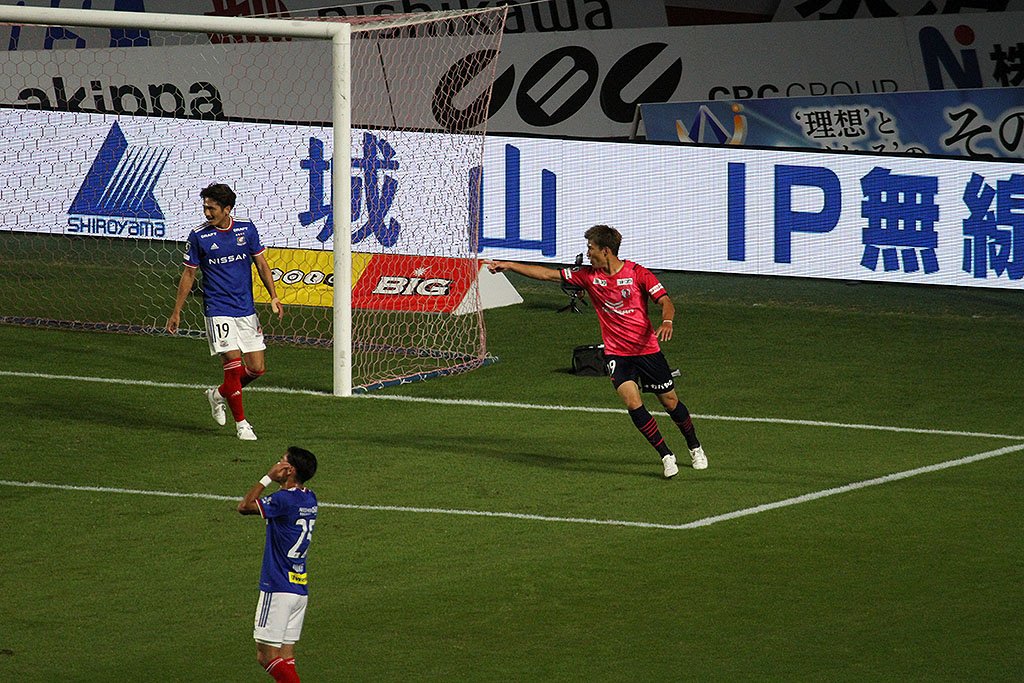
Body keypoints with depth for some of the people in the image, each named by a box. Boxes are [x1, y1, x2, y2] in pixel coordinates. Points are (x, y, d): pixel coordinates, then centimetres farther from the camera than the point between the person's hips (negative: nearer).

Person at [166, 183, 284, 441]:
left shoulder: (246, 230, 1)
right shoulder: (199, 236, -5)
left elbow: (261, 264, 9)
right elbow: (188, 275, 4)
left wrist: (273, 297, -2)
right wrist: (176, 312, 5)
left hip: (246, 310, 3)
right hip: (218, 310, -3)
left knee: (257, 368, 2)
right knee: (233, 364, -13)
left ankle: (219, 394, 28)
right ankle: (241, 423, 0)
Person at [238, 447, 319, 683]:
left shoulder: (284, 500, -18)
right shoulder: (309, 499, 10)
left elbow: (244, 506, -11)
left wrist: (268, 477, -7)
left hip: (278, 590, -9)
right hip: (300, 590, 9)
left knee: (266, 656, -7)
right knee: (285, 659, 9)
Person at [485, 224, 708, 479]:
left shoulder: (637, 273, -9)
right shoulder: (589, 276, 1)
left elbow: (666, 302, -12)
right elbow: (547, 274, 5)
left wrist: (667, 322, -34)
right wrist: (507, 266, 4)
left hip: (648, 350, -2)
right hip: (616, 353, 2)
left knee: (670, 402, 8)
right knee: (632, 402, -19)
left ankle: (695, 448, 35)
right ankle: (666, 456, -6)